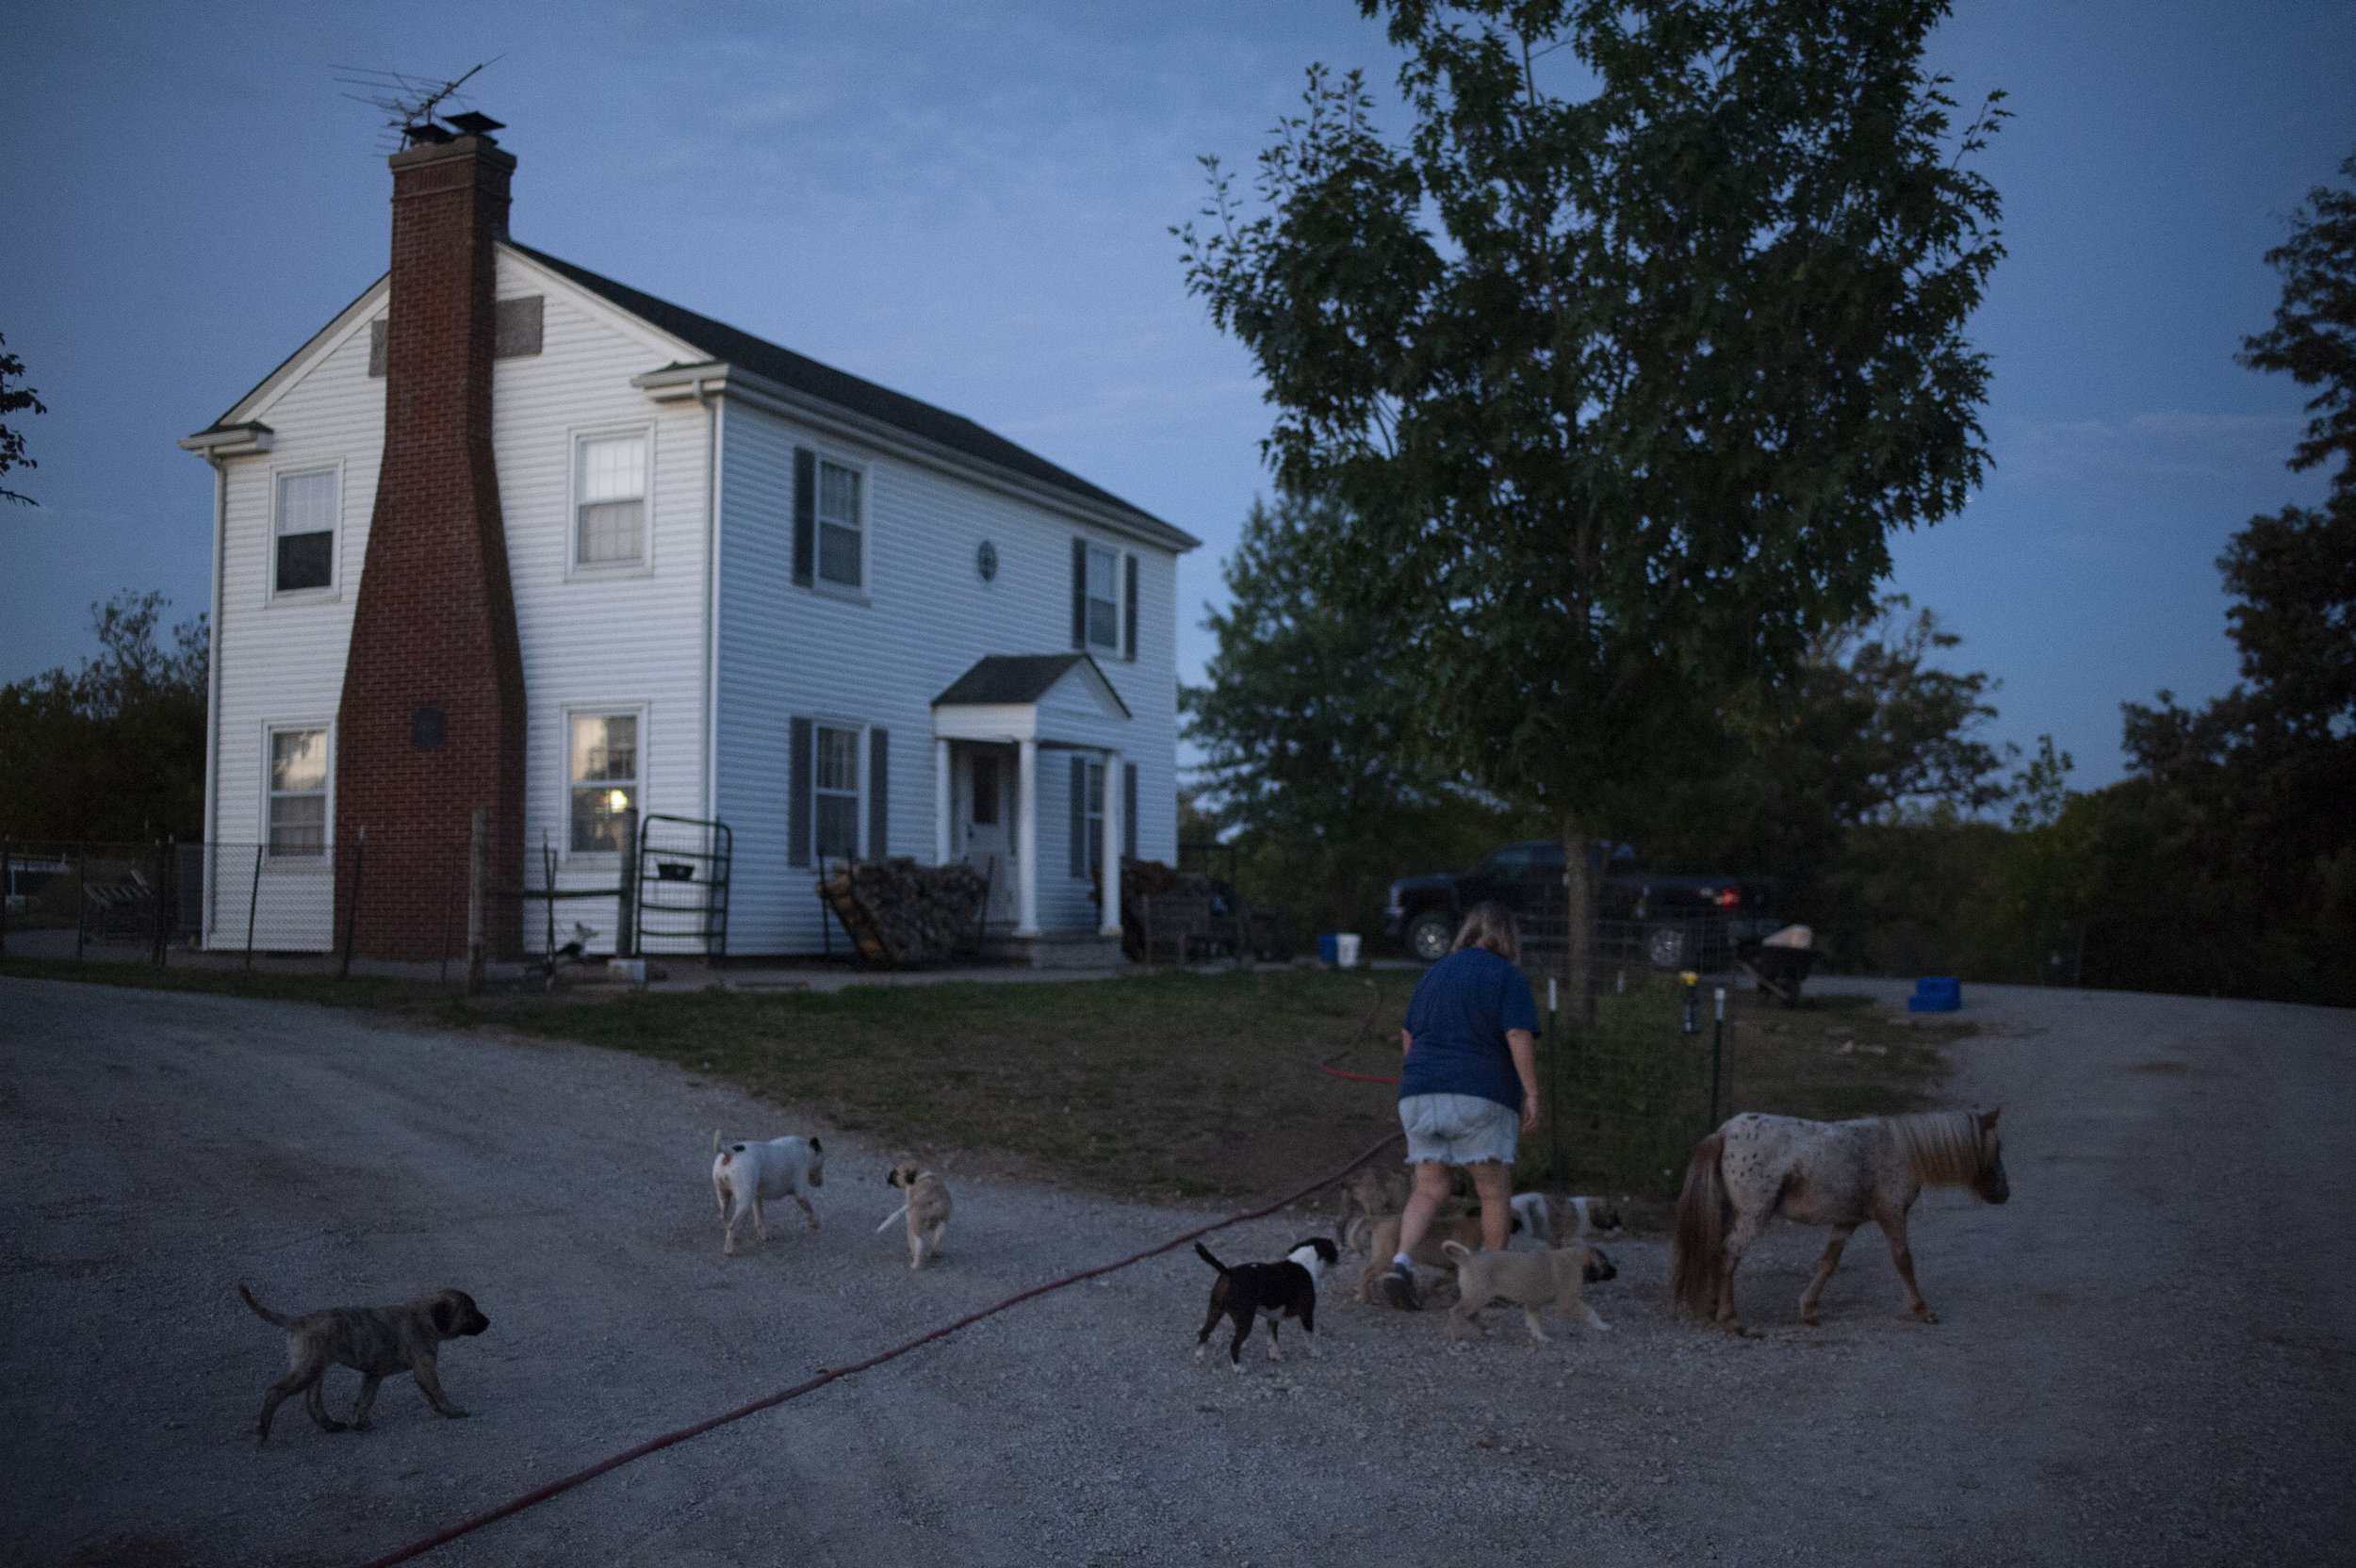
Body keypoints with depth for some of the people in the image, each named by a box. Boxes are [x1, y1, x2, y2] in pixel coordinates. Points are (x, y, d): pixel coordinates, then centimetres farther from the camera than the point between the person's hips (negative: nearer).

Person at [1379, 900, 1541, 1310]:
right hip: (1480, 1095, -5)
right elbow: (1519, 1036, -13)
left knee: (1429, 1188, 9)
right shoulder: (1507, 977, -1)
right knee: (1495, 1191, 8)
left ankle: (1401, 1261, -12)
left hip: (1419, 1094, 5)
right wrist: (1531, 1094, -9)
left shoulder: (1435, 972, 16)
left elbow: (1407, 1035, 19)